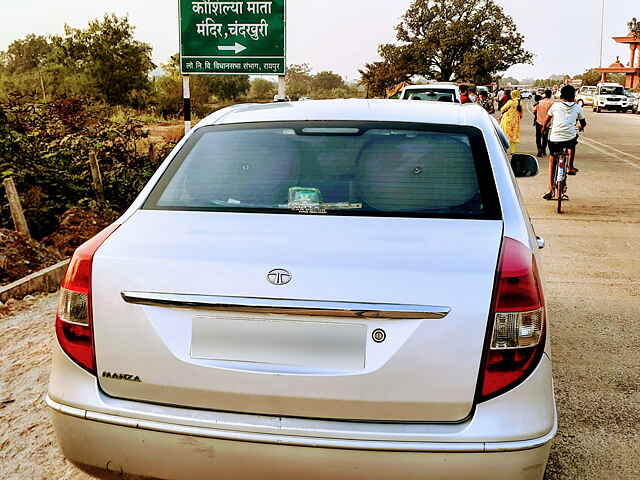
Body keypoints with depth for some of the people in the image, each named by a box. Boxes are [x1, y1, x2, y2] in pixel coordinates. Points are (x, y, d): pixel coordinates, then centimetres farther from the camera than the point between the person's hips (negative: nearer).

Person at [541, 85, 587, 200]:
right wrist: (581, 128, 41)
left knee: (552, 161, 14)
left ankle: (550, 187, 3)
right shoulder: (577, 107, 7)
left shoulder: (555, 105, 5)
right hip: (570, 138, 1)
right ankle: (571, 167, 34)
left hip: (555, 138, 0)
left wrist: (544, 128, 38)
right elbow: (583, 123, 18)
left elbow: (547, 120, 16)